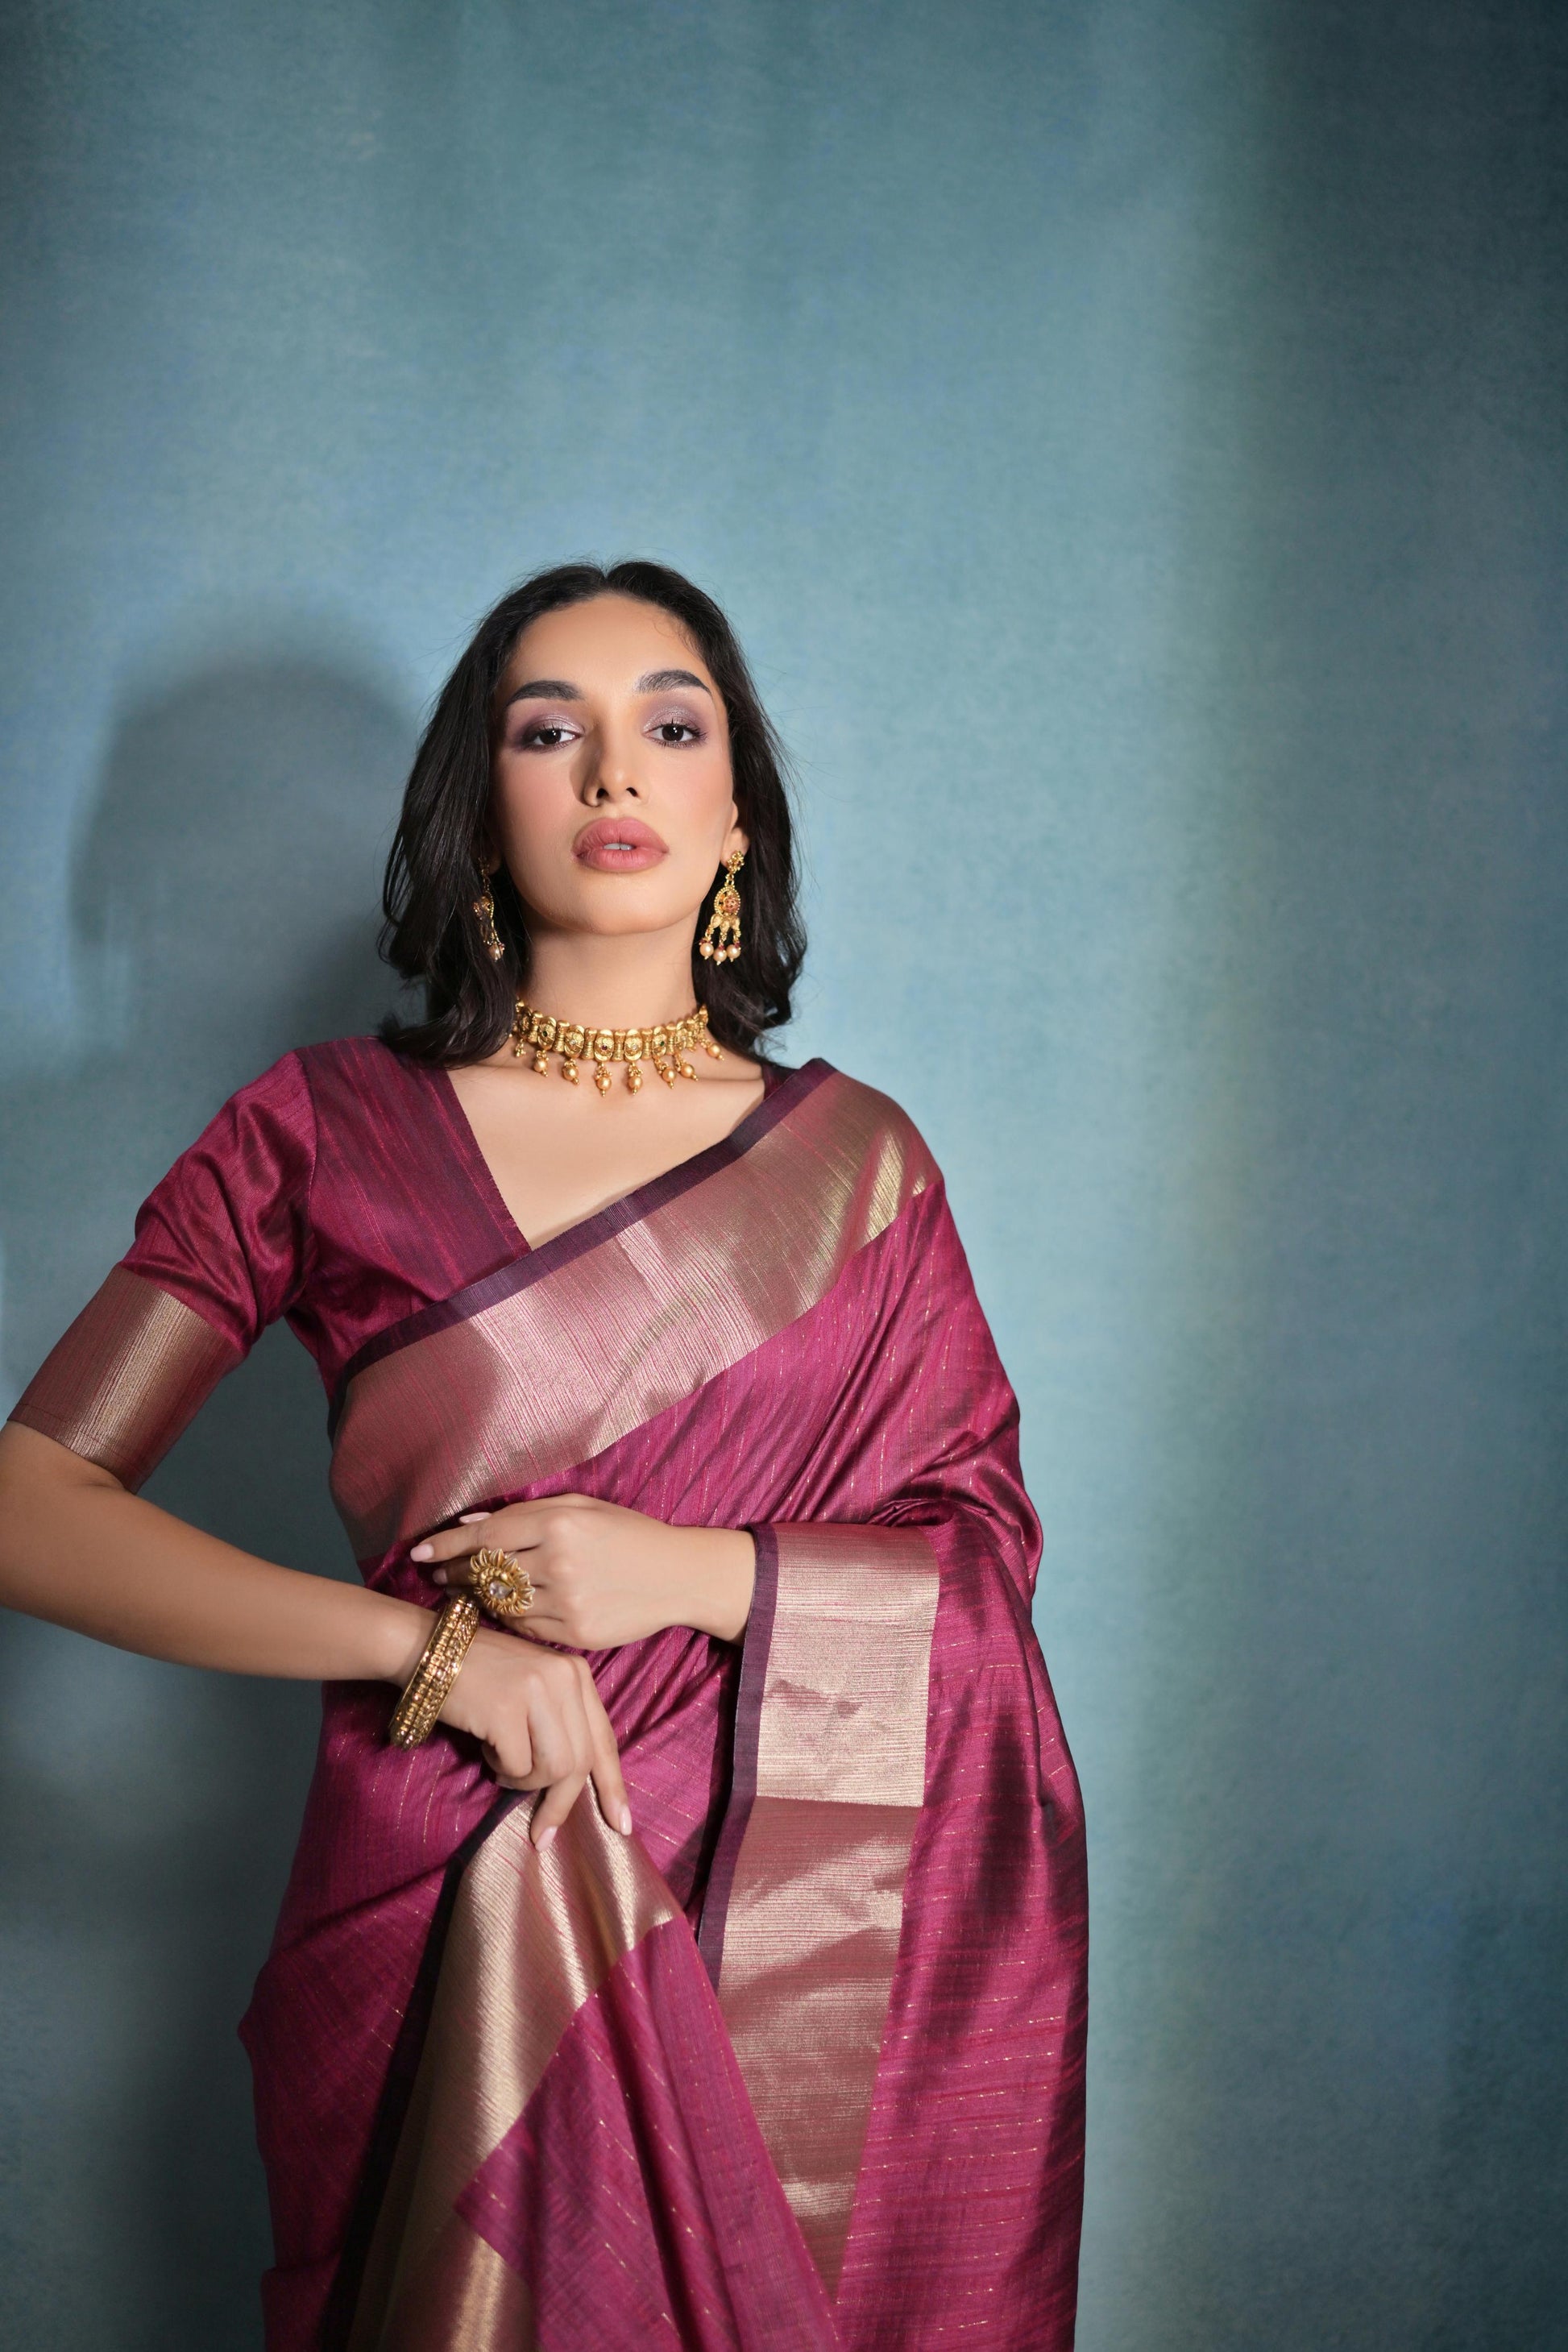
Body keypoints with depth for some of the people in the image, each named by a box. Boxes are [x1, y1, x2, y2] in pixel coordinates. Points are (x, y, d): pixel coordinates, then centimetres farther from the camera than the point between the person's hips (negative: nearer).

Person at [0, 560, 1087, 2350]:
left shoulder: (855, 1161, 3)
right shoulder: (325, 1133, -2)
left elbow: (992, 1555, 3)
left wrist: (690, 1573, -15)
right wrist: (427, 1637, -15)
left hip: (792, 1944, 2)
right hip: (450, 1932, -1)